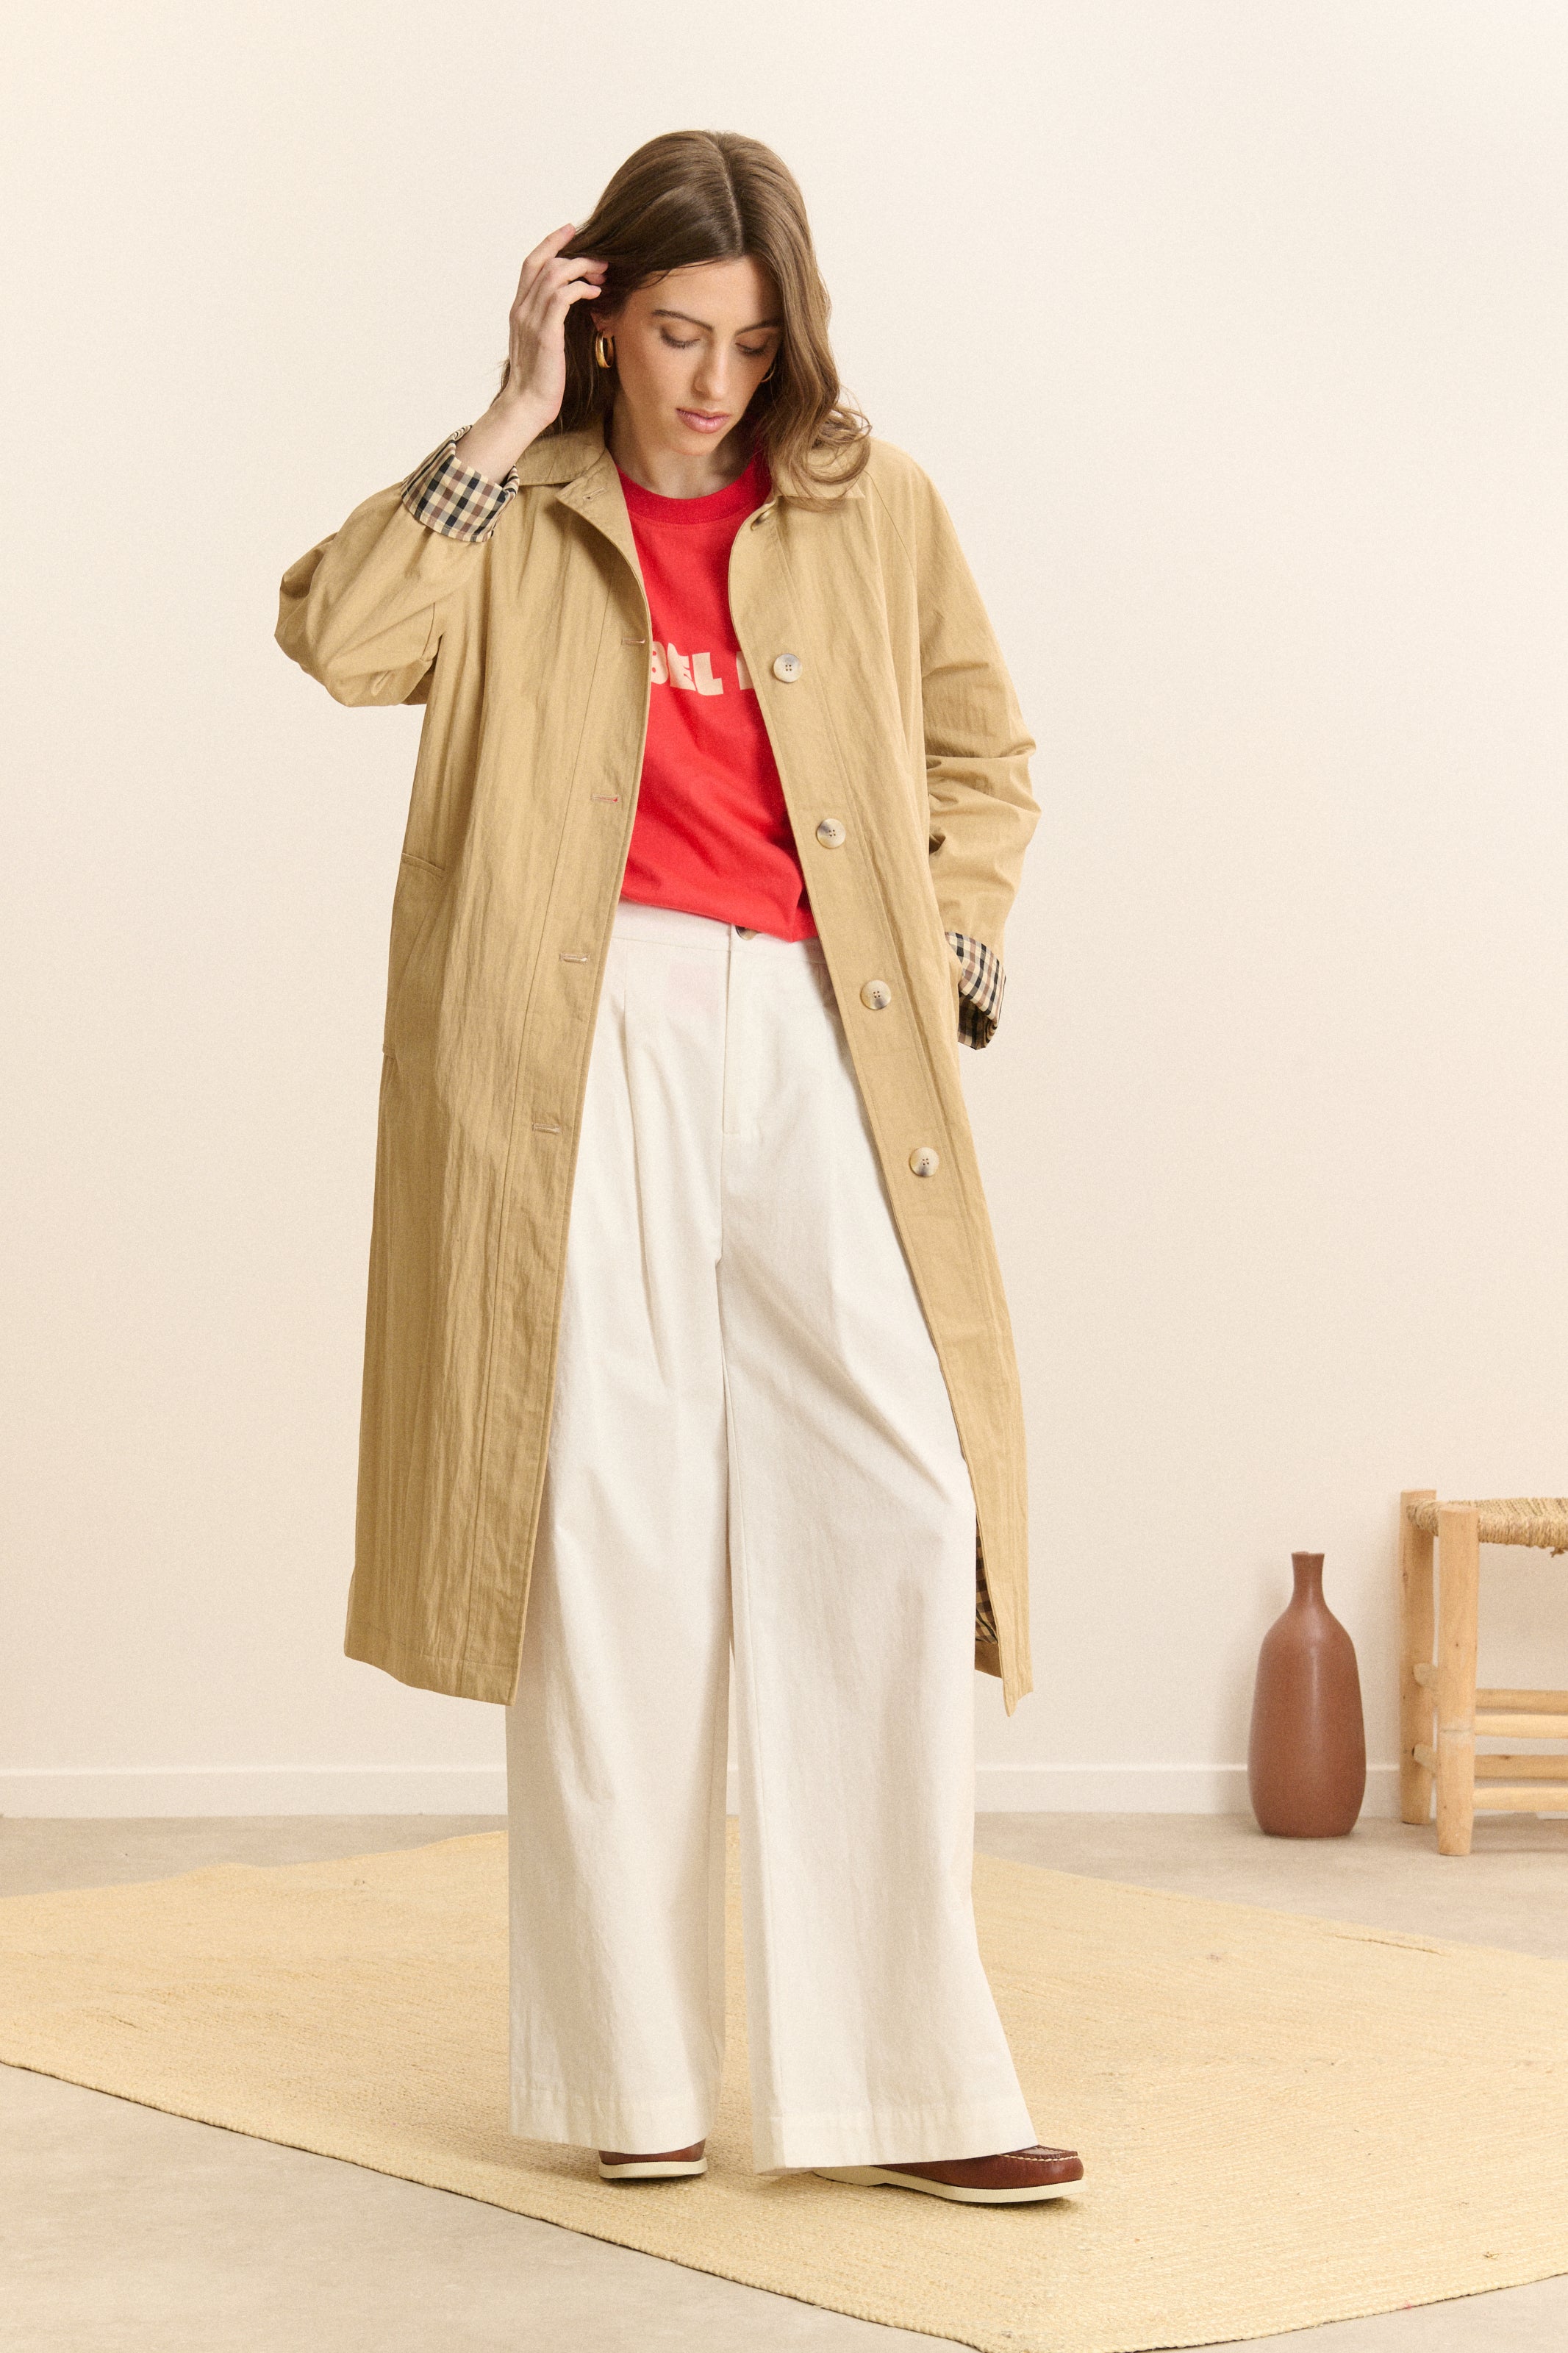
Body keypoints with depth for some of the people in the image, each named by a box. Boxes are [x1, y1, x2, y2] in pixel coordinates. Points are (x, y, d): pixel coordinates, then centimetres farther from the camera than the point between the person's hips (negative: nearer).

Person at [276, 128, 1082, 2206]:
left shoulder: (876, 508, 13)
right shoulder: (522, 515, 9)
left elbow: (986, 754, 21)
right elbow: (338, 634, -9)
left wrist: (950, 964, 7)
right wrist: (512, 419, -5)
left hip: (817, 1044, 2)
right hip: (590, 1045, -2)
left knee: (899, 1513, -7)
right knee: (612, 1532, -1)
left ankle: (899, 2076, 1)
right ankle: (628, 2071, 10)